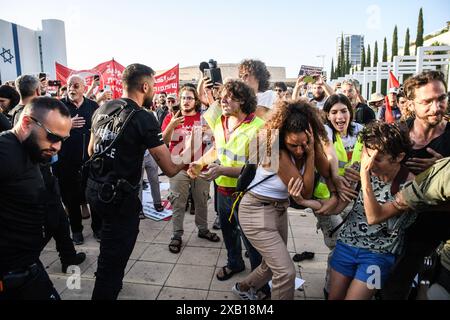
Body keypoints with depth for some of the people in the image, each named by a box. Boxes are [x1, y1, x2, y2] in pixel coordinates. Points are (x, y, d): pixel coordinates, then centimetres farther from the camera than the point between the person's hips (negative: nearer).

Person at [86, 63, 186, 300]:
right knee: (113, 262, 5)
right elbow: (170, 169, -17)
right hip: (120, 197, -9)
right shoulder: (144, 119, -17)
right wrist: (186, 152, 0)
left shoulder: (102, 109, 5)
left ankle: (111, 284, 53)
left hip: (95, 189, 9)